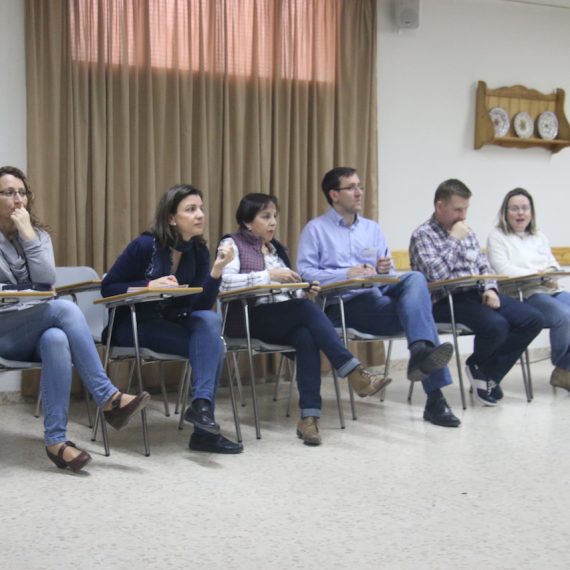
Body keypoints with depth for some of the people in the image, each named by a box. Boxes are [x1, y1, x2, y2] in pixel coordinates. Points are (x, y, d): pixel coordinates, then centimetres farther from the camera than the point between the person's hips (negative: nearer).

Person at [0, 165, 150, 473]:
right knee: (65, 309, -31)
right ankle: (108, 398, -31)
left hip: (36, 328, 4)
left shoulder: (39, 233, 11)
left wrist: (28, 233, -12)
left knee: (57, 341, -35)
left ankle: (56, 440, -35)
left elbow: (47, 280, -6)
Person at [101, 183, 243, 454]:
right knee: (212, 344, -23)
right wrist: (149, 285, -26)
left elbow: (202, 306, -8)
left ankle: (202, 404, -26)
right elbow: (108, 288, -12)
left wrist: (216, 270, -22)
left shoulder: (199, 251, 0)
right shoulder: (145, 245, -15)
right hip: (132, 326, -5)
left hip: (170, 323, 5)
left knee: (210, 320, -26)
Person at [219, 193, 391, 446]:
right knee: (307, 309, -31)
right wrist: (268, 275, -23)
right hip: (248, 318, -5)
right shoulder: (232, 244, 3)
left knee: (306, 337, -31)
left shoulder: (277, 248, 24)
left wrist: (304, 290, -3)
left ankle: (309, 416, -37)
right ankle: (354, 372, -33)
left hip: (285, 319, 5)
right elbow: (225, 281, -16)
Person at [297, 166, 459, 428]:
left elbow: (386, 271, 20)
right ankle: (434, 395, -36)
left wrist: (385, 269, -5)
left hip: (377, 293, 4)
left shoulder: (372, 228, 25)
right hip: (342, 305, -4)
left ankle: (421, 354, -46)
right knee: (416, 308, -29)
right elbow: (305, 272, -5)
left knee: (414, 278, -31)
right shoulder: (316, 229, 9)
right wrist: (346, 274, -16)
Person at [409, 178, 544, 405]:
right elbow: (437, 274, -19)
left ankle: (490, 374, 1)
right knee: (496, 325, -33)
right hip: (448, 300, -8)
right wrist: (454, 240, -11)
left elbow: (484, 266, 20)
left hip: (477, 293, 8)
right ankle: (478, 366, 1)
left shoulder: (467, 232, 19)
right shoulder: (422, 235, -4)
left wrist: (490, 289, -2)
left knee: (533, 320, -10)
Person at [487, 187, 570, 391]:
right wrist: (538, 275, -18)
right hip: (524, 296, -6)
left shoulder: (539, 236, 25)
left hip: (552, 290, 7)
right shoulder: (497, 236, 5)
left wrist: (551, 273, -8)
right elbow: (502, 269, -10)